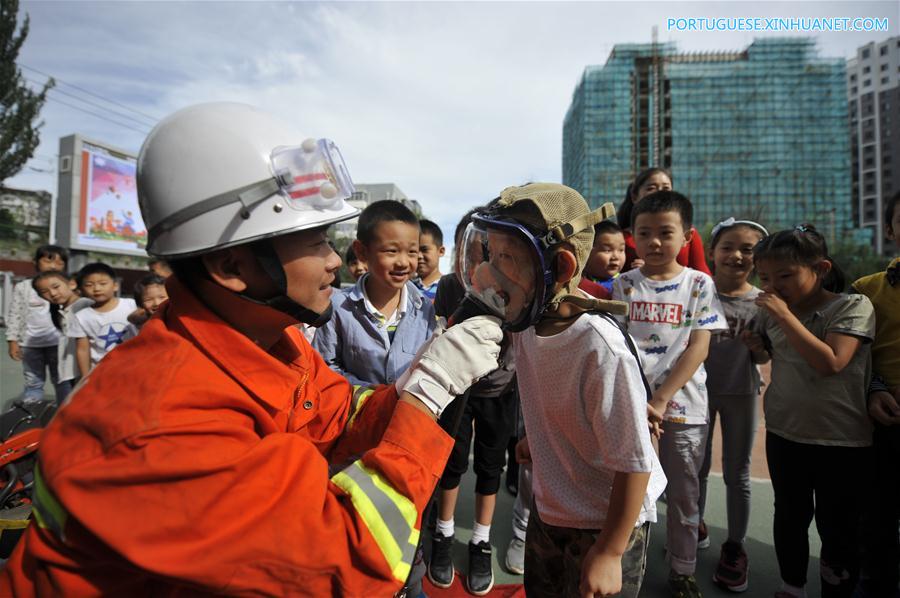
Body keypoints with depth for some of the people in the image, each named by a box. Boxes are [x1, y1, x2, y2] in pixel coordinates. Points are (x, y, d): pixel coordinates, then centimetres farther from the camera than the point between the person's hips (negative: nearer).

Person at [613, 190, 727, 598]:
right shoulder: (625, 284, 2)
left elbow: (698, 347, -7)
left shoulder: (699, 284, -1)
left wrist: (661, 399, -16)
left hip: (682, 405, 0)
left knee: (684, 494, 13)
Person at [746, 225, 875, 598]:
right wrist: (754, 345, -5)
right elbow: (763, 354, 16)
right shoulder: (771, 312, 1)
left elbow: (830, 363, -24)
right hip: (784, 433, 4)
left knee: (837, 528, 9)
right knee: (790, 517, 18)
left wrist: (784, 315, -24)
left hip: (842, 440, -4)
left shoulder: (853, 306, -11)